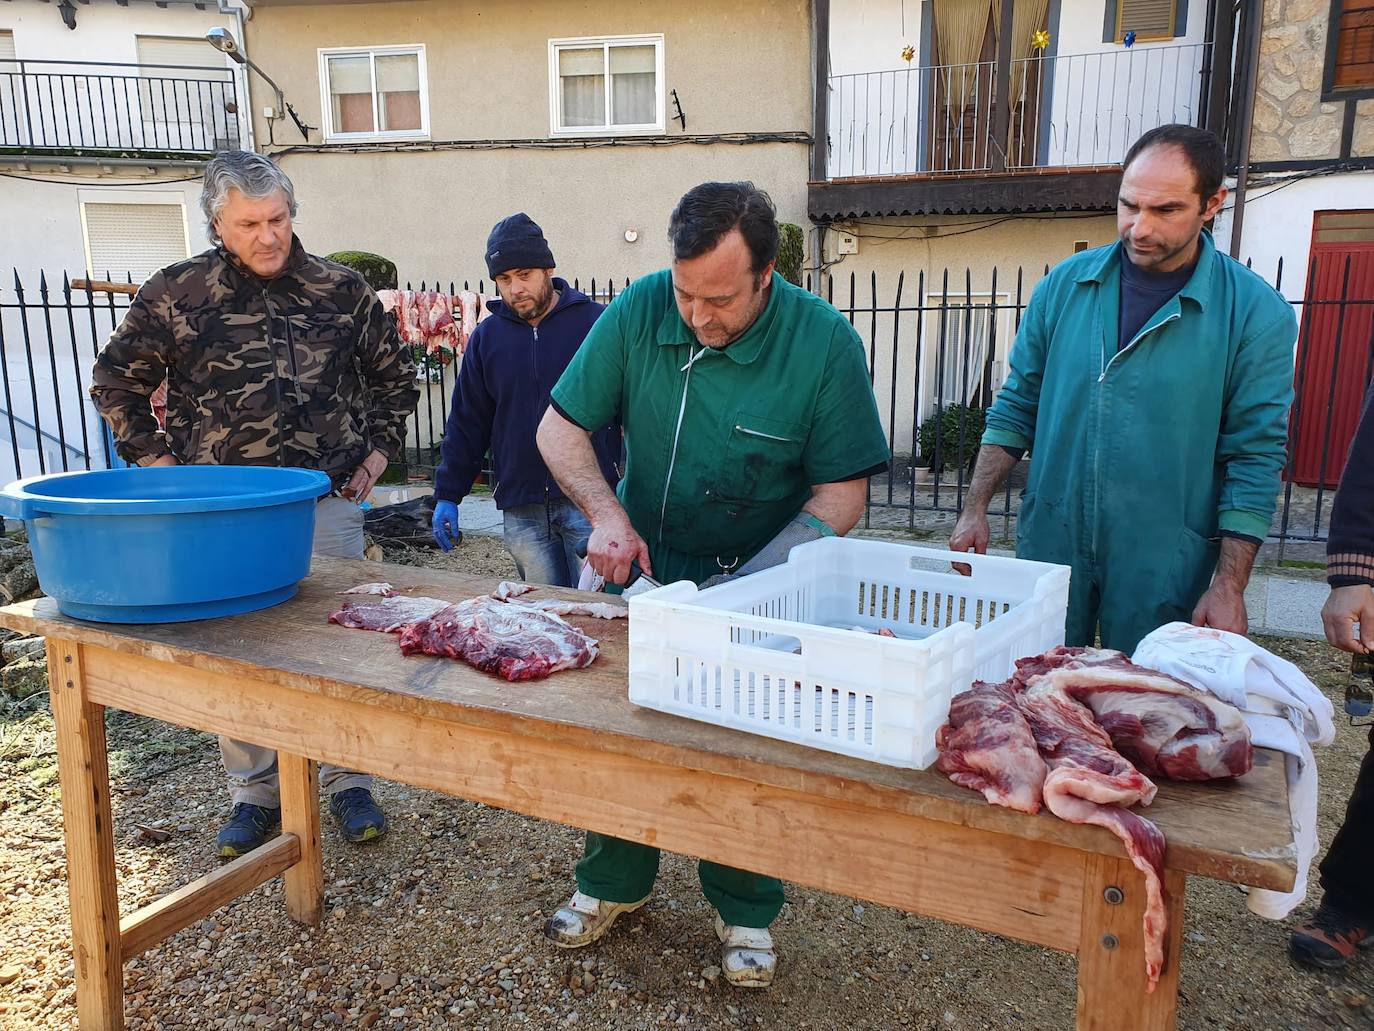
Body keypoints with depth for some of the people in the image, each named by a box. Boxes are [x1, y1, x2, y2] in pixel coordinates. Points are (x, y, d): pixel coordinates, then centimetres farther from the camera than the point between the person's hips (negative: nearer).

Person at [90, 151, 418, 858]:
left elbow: (393, 377, 16)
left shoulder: (341, 289, 4)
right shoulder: (177, 293, 0)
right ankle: (253, 794, 25)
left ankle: (347, 781, 23)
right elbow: (117, 382, 10)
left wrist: (376, 453, 7)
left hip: (329, 503, 1)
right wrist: (158, 462, 2)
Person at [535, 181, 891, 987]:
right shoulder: (640, 312, -14)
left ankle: (746, 914, 33)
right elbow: (561, 429, -6)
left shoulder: (823, 342, -20)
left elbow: (842, 493, -18)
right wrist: (608, 515, -23)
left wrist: (745, 586, -28)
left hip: (757, 592, -2)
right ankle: (616, 883, 40)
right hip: (644, 576, 3)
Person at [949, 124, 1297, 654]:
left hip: (1162, 564, -2)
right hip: (1049, 544, 2)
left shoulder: (1256, 312, -7)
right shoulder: (1064, 284, 0)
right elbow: (1016, 406, 5)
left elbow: (1254, 458, -7)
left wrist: (1230, 586, -10)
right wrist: (975, 510, 0)